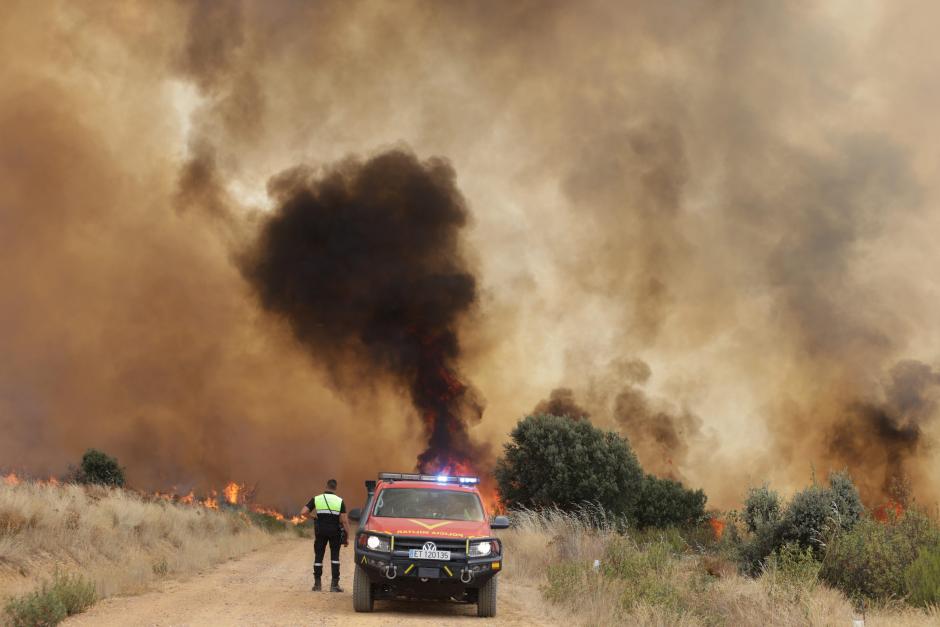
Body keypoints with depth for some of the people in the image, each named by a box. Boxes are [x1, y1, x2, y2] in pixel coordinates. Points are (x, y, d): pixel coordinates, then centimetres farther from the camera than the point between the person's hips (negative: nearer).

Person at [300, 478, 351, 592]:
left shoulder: (316, 499, 0)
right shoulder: (340, 501, -1)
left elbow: (303, 512, -9)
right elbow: (344, 521, -6)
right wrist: (347, 537, 0)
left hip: (320, 531, 0)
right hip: (335, 532, 0)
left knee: (318, 557, 11)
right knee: (335, 557, 7)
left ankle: (317, 583, 11)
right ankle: (334, 584, 0)